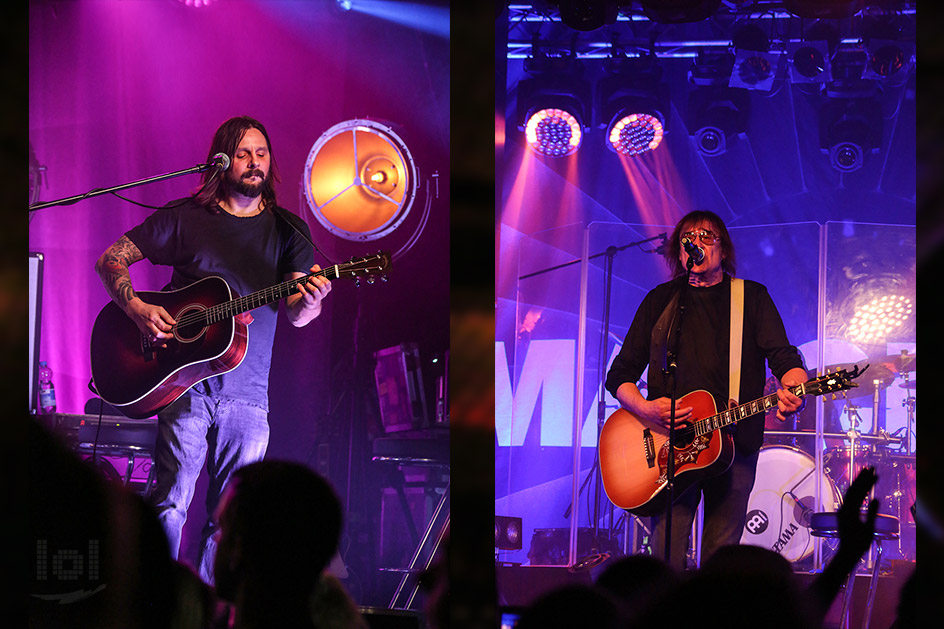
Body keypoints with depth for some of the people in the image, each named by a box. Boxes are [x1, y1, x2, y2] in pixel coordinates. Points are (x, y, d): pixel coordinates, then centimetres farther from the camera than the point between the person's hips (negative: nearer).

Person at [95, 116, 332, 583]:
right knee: (171, 504, -9)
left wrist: (308, 301, -24)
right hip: (186, 385, -2)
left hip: (248, 393, 2)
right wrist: (137, 310, -10)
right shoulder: (184, 217, 4)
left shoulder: (287, 231, 9)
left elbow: (295, 316, 0)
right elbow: (111, 260, 7)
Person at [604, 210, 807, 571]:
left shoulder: (752, 297, 9)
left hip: (734, 443, 0)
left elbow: (783, 357, -3)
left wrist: (794, 393, -26)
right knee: (666, 563, -8)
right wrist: (645, 409, -11)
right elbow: (620, 374, 10)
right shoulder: (661, 301, 11)